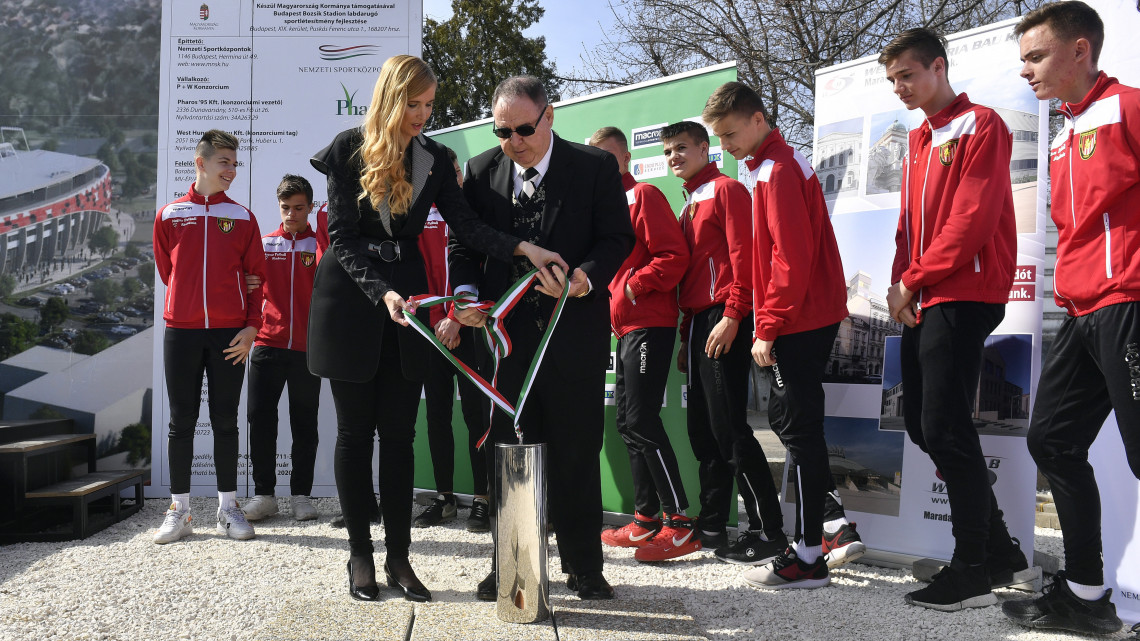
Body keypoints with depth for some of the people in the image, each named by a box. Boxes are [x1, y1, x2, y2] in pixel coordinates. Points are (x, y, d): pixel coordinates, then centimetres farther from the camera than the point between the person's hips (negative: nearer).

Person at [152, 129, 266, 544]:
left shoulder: (242, 218, 7)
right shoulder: (169, 215, 7)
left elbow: (255, 275, 6)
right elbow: (167, 272, 15)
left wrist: (251, 325, -4)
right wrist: (190, 306, 10)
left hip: (230, 334, 0)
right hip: (181, 331, 0)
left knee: (226, 421, 4)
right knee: (182, 421, 4)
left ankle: (228, 508, 12)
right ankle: (179, 510, 12)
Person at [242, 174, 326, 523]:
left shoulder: (320, 243, 6)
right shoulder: (264, 243, 12)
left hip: (307, 346, -1)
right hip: (268, 343, 2)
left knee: (304, 422, 4)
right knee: (260, 418, 0)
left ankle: (301, 494, 13)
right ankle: (263, 493, 10)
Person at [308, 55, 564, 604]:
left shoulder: (434, 158, 6)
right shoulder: (349, 149, -5)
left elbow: (465, 224, -4)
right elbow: (342, 240, -10)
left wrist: (521, 247, -20)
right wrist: (382, 293, -24)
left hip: (406, 295, 3)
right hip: (351, 297, -3)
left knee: (399, 433, 3)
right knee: (355, 430, 4)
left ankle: (398, 557, 11)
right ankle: (360, 554, 15)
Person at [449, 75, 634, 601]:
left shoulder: (596, 167, -1)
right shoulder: (480, 172, 6)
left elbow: (617, 237, -3)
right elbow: (463, 243, 8)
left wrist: (585, 278, -22)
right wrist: (466, 291, -11)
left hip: (575, 332, -2)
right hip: (506, 332, 2)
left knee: (576, 454, 6)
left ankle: (584, 566, 20)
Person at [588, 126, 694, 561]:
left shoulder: (642, 196, -5)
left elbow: (674, 256, -14)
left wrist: (636, 285, -19)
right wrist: (610, 297, 11)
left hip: (649, 325, -9)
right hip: (624, 326, 9)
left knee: (641, 420, -13)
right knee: (628, 421, 11)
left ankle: (680, 524, -9)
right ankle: (646, 520, 19)